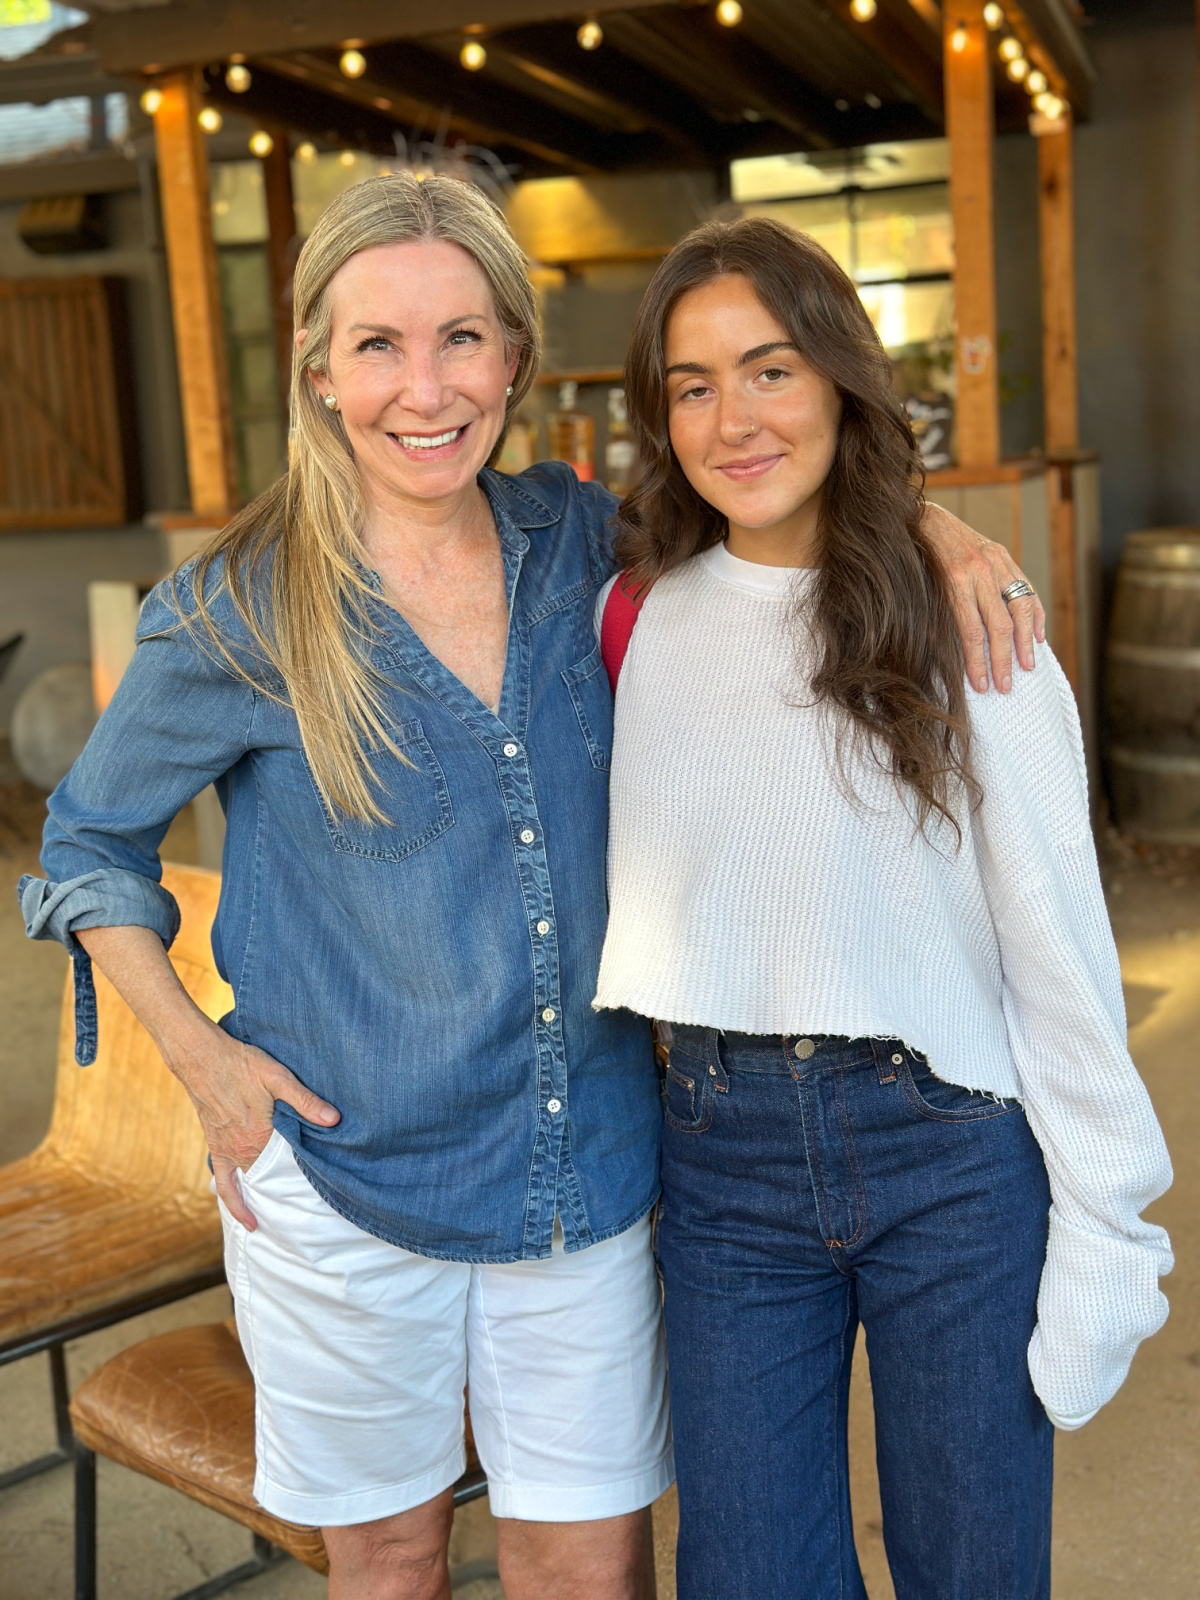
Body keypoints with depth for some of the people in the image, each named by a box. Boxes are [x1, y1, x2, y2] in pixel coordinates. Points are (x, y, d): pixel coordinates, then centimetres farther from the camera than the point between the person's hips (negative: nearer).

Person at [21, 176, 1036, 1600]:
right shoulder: (239, 618, -11)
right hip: (344, 1175, -2)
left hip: (588, 1161, 3)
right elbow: (89, 843, 4)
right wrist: (199, 1057, -7)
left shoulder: (575, 541, -2)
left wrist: (925, 527, -5)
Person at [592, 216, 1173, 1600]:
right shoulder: (634, 619, 3)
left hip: (952, 1157, -2)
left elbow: (1060, 947, -6)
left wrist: (1104, 1238, -7)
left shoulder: (967, 635, -7)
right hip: (722, 1153, 3)